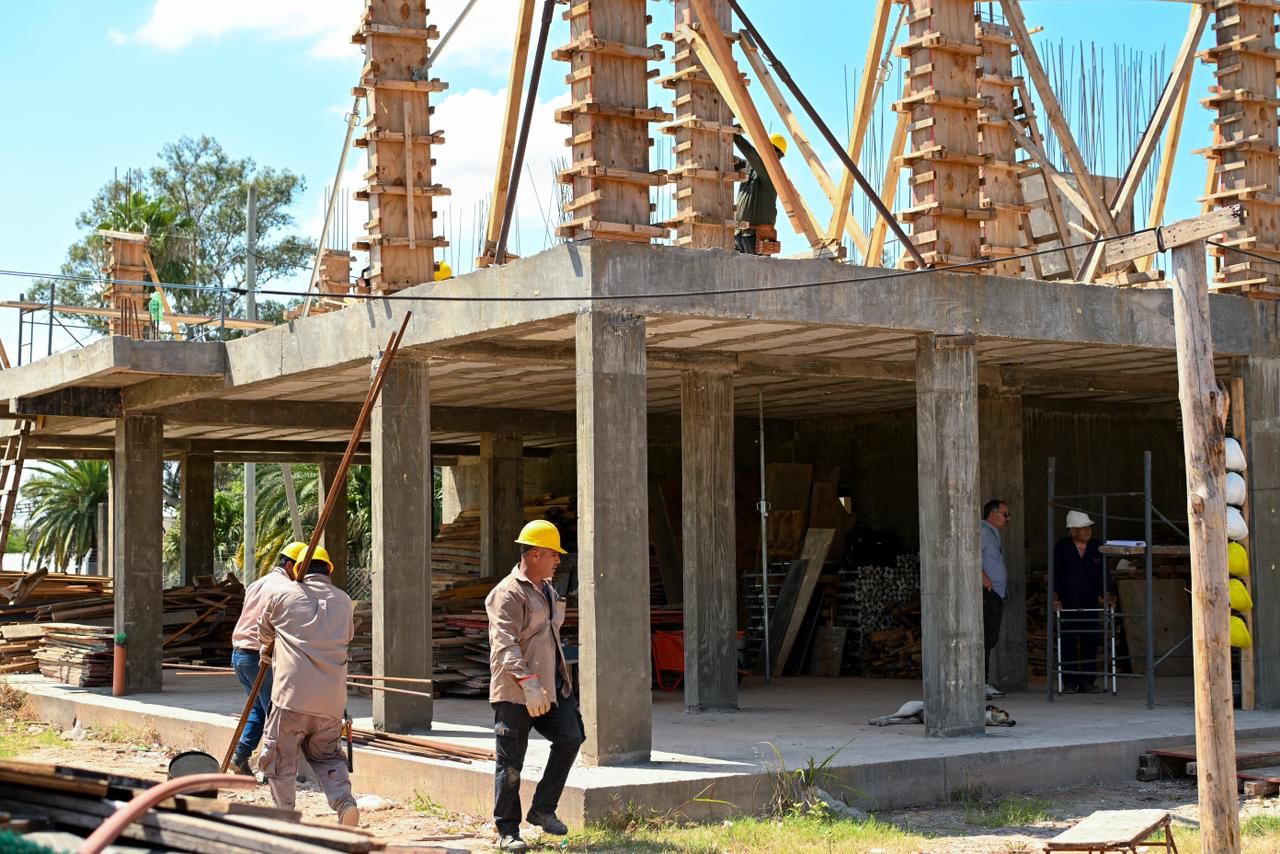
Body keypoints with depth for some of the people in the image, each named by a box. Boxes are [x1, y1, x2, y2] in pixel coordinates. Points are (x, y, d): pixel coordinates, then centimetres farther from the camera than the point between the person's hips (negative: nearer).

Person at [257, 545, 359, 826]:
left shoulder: (283, 595, 5)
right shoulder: (344, 601, 14)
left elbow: (264, 631, 21)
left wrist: (268, 651, 45)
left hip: (293, 695, -4)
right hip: (332, 698, 4)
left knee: (280, 758, 9)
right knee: (326, 755, 18)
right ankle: (344, 801, -4)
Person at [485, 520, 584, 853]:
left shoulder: (547, 590, 18)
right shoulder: (507, 594, -13)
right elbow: (505, 645, -23)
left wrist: (561, 680, 25)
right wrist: (528, 683, -32)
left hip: (551, 685, 8)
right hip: (515, 691, -8)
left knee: (570, 737, -4)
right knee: (511, 762, 0)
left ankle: (542, 809, 10)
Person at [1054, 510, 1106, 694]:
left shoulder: (1096, 548, 6)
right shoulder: (1062, 547, 0)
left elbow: (1103, 574, 8)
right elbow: (1055, 574, -3)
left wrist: (1103, 595, -5)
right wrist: (1055, 597, -11)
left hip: (1090, 603, 2)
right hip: (1067, 603, -2)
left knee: (1090, 642, 1)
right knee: (1068, 643, -4)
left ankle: (1087, 682, 8)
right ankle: (1069, 682, 1)